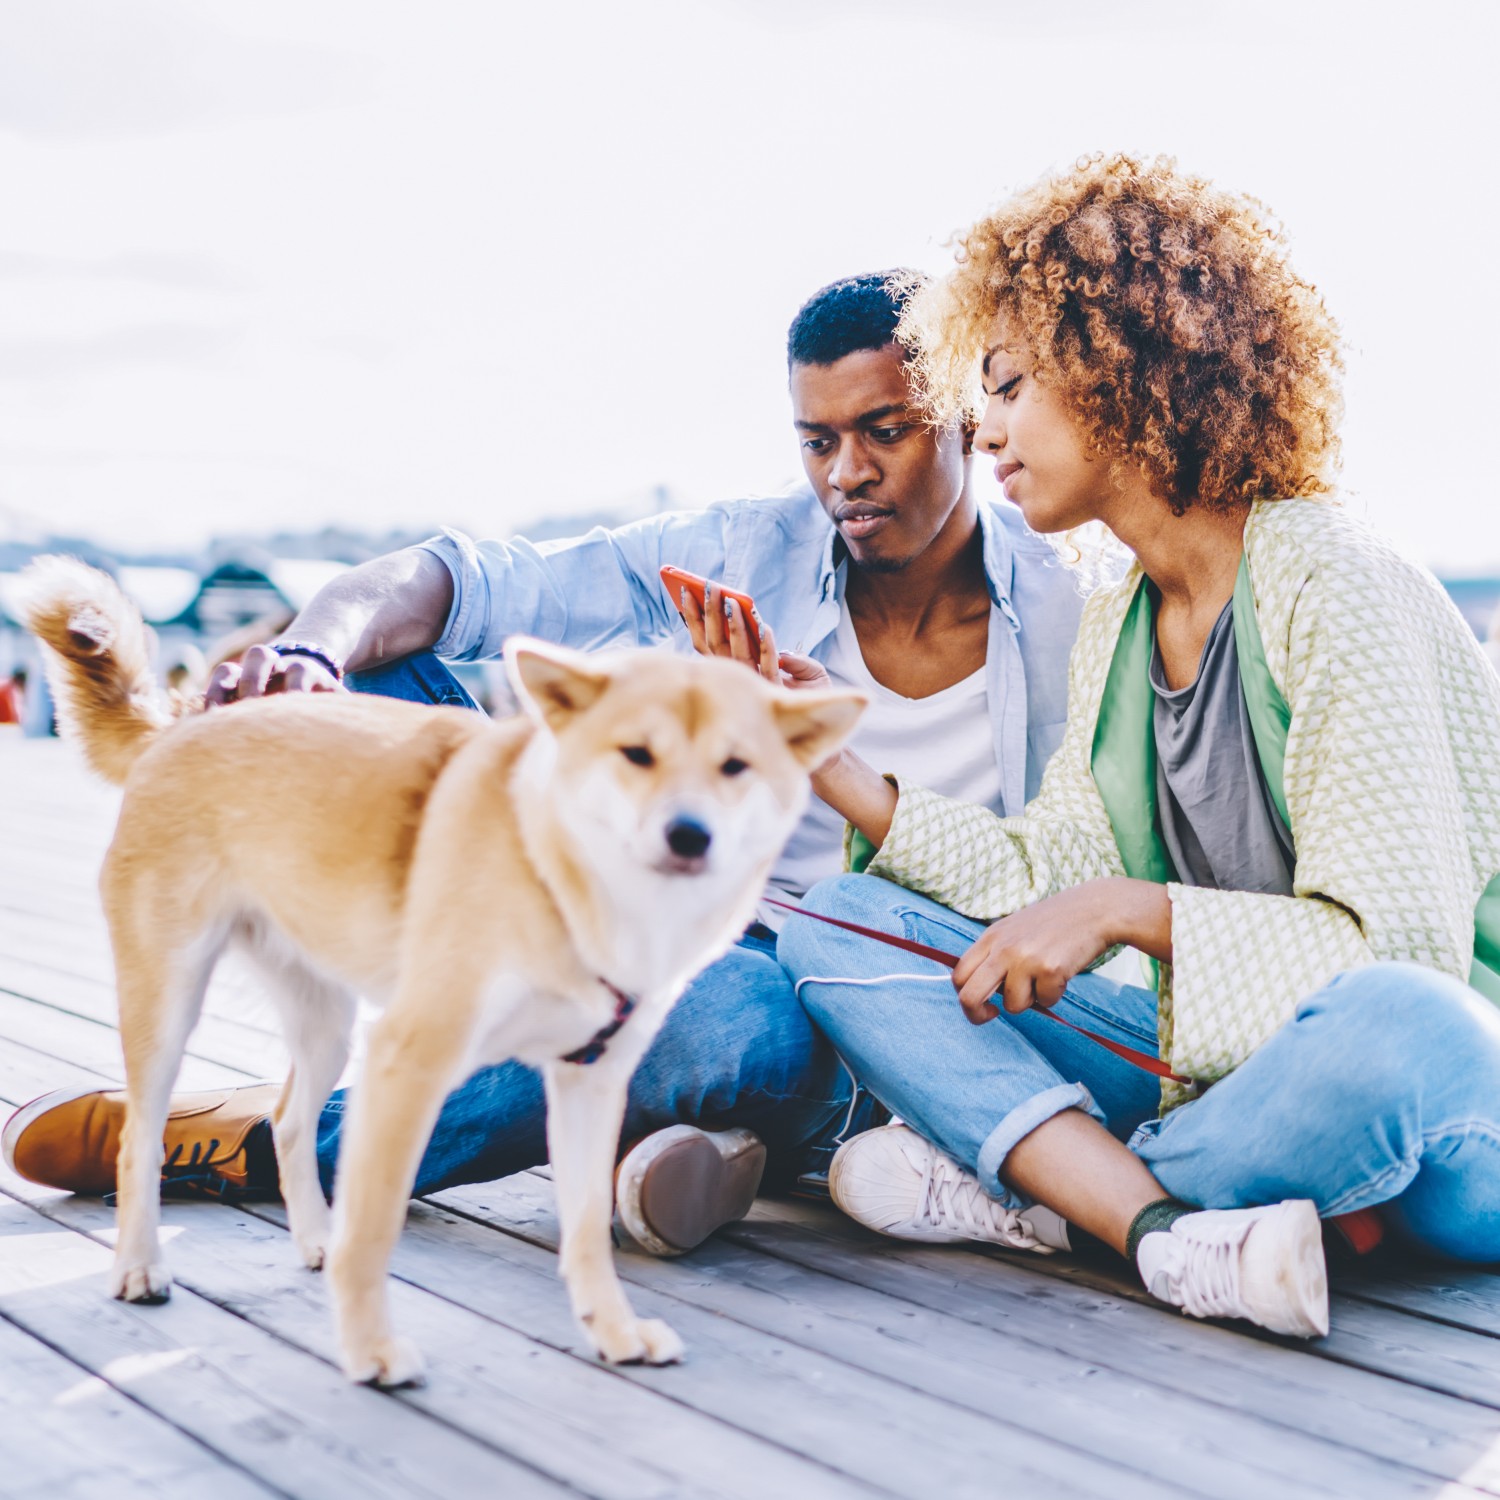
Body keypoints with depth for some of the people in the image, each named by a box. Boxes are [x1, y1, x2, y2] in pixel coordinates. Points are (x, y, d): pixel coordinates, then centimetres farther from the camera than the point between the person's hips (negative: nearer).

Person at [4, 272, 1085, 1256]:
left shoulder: (1064, 616, -6)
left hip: (851, 1060, -2)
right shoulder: (745, 555, -2)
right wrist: (312, 652, -30)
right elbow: (466, 578, -7)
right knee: (374, 686, -11)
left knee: (750, 1031, -43)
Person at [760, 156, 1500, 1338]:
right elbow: (1052, 880, 3)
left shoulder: (1333, 585, -13)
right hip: (1215, 1061, 7)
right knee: (839, 929, -5)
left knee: (1391, 1030, -43)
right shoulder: (1113, 633, 11)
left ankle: (1036, 1191, -15)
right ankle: (1181, 1237, -23)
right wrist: (838, 771, 1)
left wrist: (1127, 910, -26)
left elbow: (1400, 941, -19)